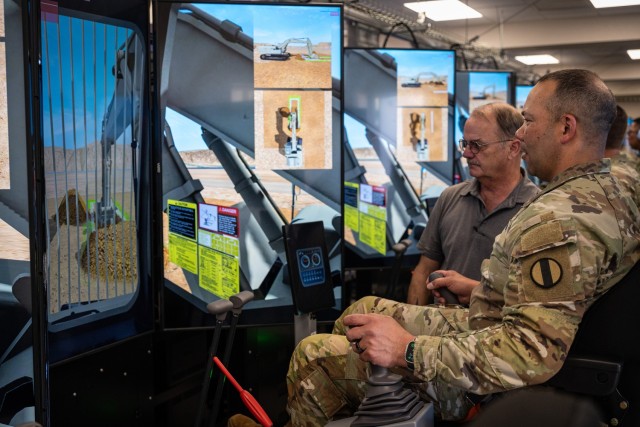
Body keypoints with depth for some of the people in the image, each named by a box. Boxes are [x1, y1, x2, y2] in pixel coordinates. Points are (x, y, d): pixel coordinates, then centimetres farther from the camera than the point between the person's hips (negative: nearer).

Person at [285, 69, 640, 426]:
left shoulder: (557, 220, -30)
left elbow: (532, 355, -36)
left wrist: (407, 350, -32)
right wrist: (478, 288, 16)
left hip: (484, 382, -10)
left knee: (312, 357, -5)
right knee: (366, 309, 20)